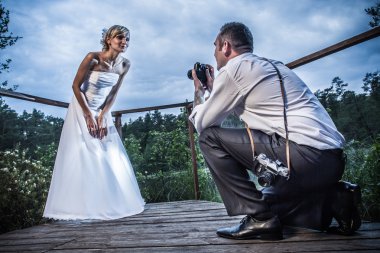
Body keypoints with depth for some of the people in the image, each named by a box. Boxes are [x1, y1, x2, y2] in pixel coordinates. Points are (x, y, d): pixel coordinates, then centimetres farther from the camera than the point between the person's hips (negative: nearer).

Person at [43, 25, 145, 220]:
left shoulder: (124, 65, -6)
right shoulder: (93, 58, -20)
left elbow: (113, 93, -1)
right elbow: (76, 86, -15)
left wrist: (102, 117, -10)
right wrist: (88, 116, -17)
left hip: (103, 112, 5)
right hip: (82, 109, -5)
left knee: (110, 156, 4)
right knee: (82, 156, -5)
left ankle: (110, 203, 16)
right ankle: (80, 206, 3)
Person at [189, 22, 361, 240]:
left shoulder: (233, 68, -3)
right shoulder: (270, 65, 23)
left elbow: (202, 124, 3)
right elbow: (239, 105, 32)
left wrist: (199, 92, 20)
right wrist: (213, 88, 33)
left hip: (306, 156, -10)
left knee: (210, 138, -4)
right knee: (265, 200, 29)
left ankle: (259, 217, -4)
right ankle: (336, 200, 12)